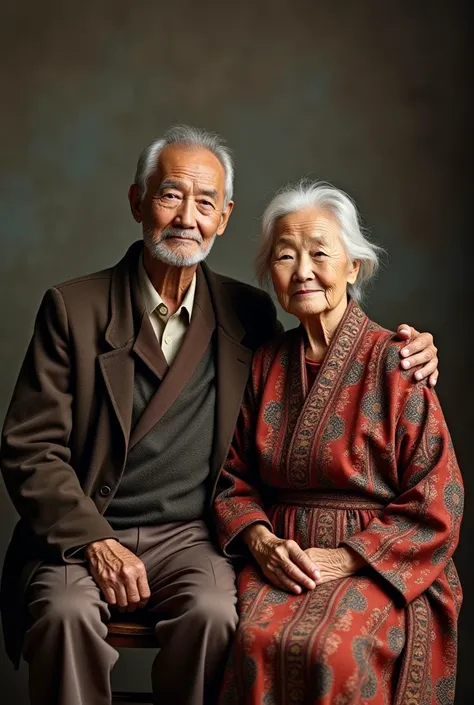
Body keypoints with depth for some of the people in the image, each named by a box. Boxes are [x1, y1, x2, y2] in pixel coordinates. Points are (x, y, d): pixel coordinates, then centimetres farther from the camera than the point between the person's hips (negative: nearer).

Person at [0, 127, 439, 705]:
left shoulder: (248, 313, 8)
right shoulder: (74, 308, 1)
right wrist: (93, 542, -15)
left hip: (188, 539, 1)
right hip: (83, 532, -1)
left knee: (212, 613, -29)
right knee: (67, 613, -31)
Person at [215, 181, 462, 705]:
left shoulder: (396, 364, -4)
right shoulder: (265, 364, 10)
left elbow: (435, 508, -5)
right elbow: (235, 478, 14)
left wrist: (347, 559, -14)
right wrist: (261, 540, -5)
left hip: (379, 569, -3)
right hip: (280, 561, 3)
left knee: (326, 651, -31)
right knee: (257, 640, -27)